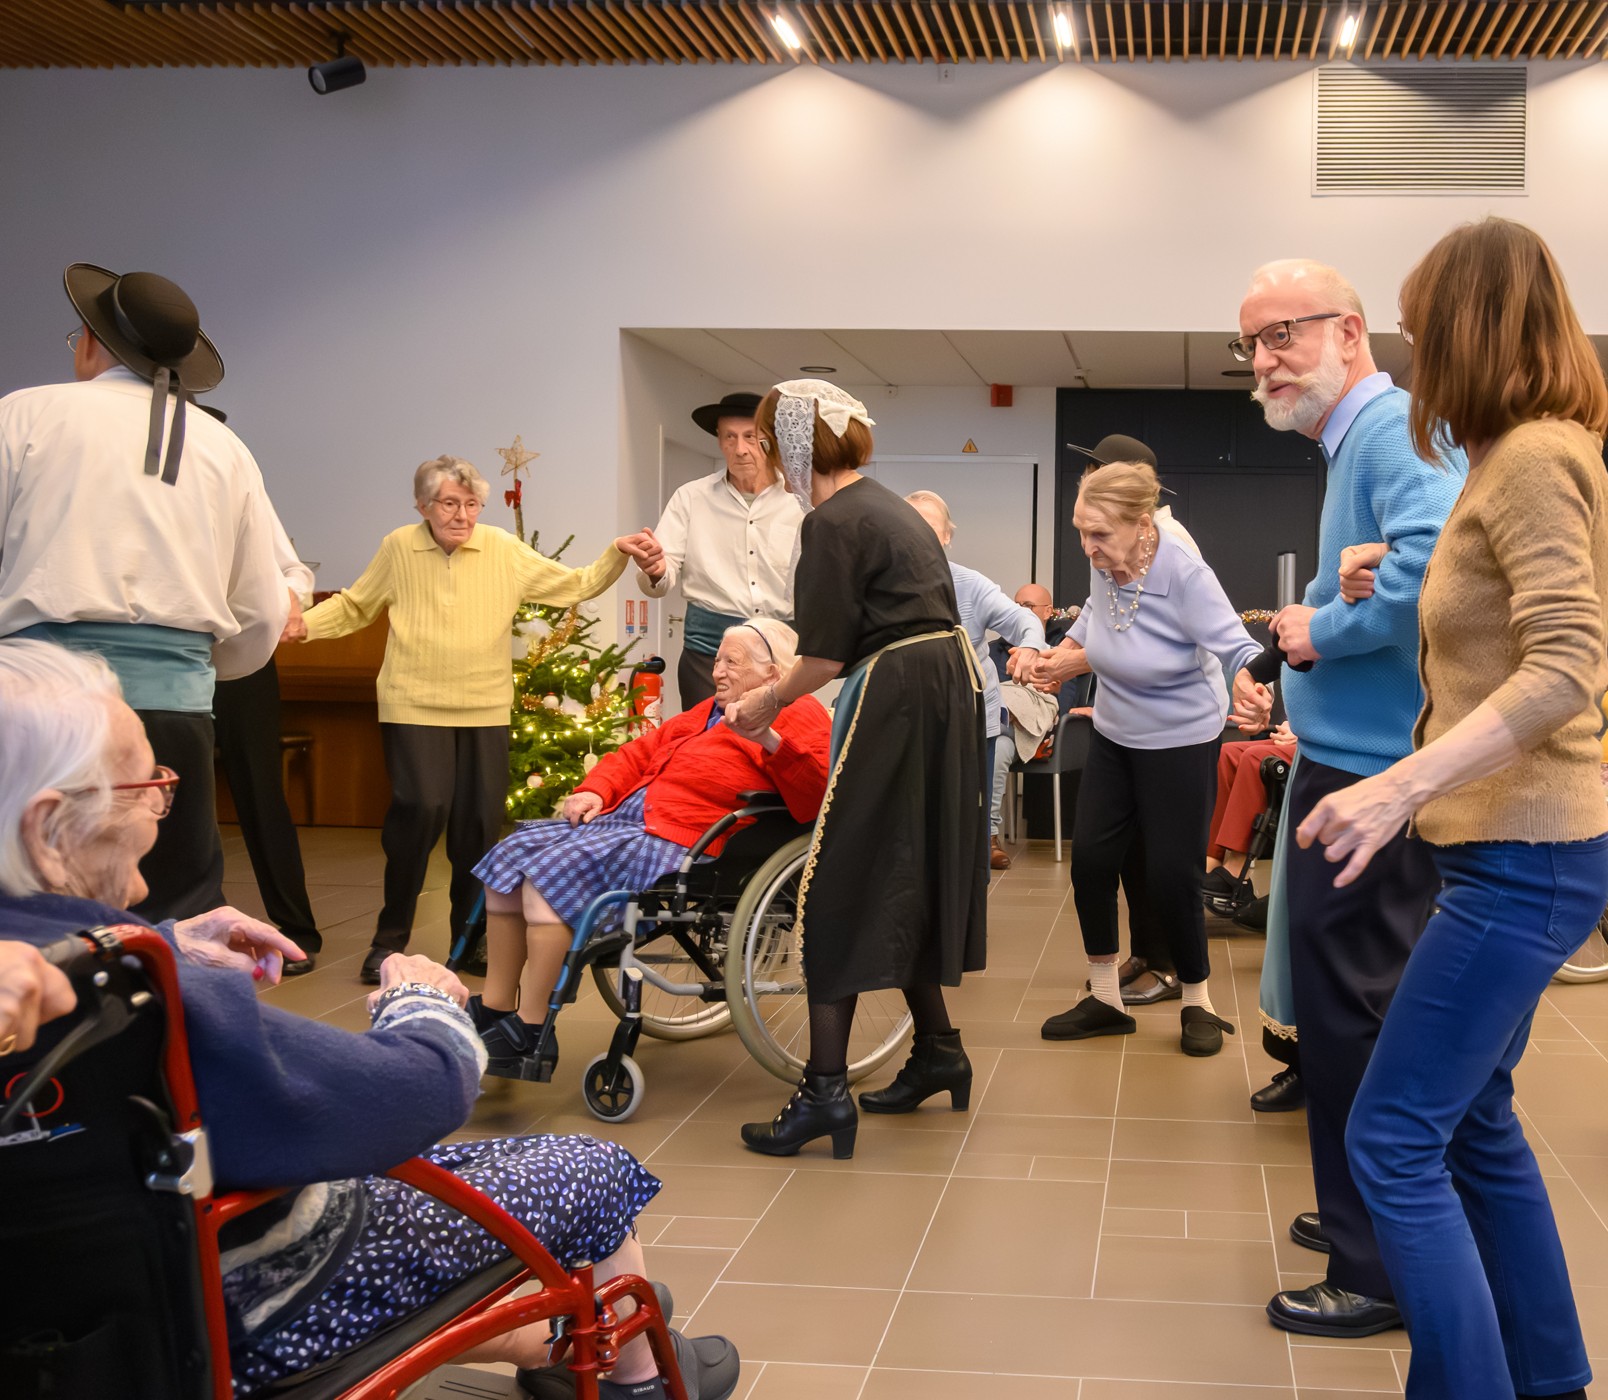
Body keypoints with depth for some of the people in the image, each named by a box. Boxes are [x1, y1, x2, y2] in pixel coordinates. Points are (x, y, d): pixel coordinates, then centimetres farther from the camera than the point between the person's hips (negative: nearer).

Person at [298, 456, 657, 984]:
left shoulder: (504, 551, 2)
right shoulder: (398, 548, 1)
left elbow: (576, 585, 4)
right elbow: (354, 607, 12)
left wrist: (615, 554, -9)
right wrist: (303, 623, -3)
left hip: (484, 708, 2)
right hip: (415, 707, -2)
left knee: (480, 820, 3)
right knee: (421, 808, -16)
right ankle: (390, 937, 2)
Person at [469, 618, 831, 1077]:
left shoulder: (798, 715, -2)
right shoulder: (709, 712, 26)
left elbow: (820, 797, -19)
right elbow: (640, 751, 29)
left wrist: (771, 739, -32)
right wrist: (594, 790, 12)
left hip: (677, 844, -10)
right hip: (624, 817, 10)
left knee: (552, 872, -24)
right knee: (510, 858, 1)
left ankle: (528, 1036, -17)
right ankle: (494, 1012, 4)